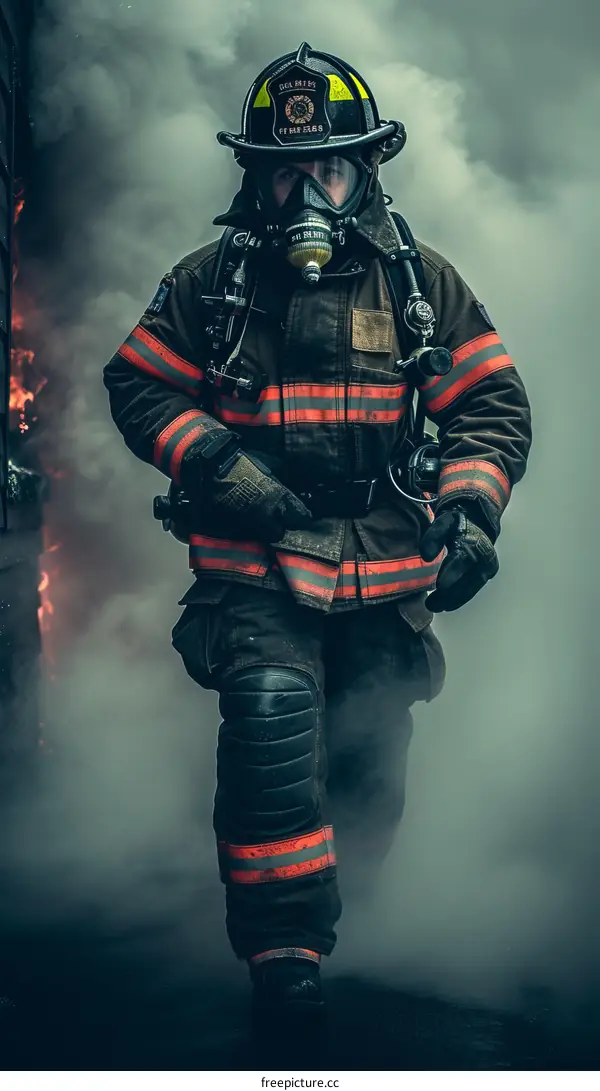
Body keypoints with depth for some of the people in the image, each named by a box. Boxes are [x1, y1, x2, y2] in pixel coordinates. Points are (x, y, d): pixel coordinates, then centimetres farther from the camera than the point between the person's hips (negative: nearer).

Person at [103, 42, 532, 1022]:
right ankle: (283, 946, -11)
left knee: (371, 768, 11)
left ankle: (352, 907, 42)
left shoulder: (422, 283, 5)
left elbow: (493, 405, 7)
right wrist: (213, 462, -10)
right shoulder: (207, 284, 2)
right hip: (255, 570, -2)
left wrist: (470, 514, -8)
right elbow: (137, 387, 7)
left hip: (390, 575, 2)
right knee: (270, 717, -25)